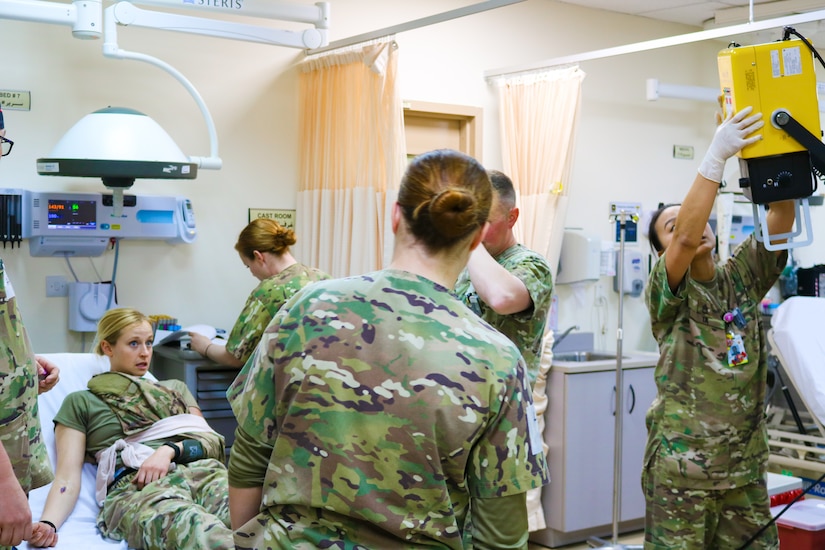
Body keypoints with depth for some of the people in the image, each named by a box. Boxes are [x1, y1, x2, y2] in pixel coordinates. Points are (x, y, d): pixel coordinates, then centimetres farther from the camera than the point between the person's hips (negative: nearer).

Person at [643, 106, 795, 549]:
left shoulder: (742, 279, 7)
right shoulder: (666, 294, -5)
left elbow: (781, 216, -5)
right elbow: (687, 238, -25)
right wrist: (717, 155, -30)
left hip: (746, 471, 4)